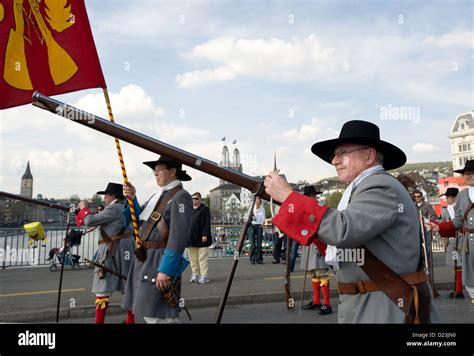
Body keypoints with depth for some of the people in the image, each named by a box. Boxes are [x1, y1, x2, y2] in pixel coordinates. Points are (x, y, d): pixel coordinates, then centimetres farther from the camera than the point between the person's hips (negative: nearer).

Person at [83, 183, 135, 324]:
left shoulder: (113, 208, -12)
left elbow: (89, 222, -11)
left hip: (112, 250, -9)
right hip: (126, 249, 9)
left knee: (103, 289, -1)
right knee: (128, 287, 12)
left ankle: (99, 321, 3)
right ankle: (130, 320, 18)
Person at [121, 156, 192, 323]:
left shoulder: (181, 197, -11)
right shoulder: (158, 196, 17)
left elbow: (179, 236, -20)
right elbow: (139, 220, 16)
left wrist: (166, 269, -24)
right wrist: (132, 199, 0)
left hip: (160, 261, -9)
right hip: (143, 259, 9)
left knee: (159, 315, -8)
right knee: (148, 312, 16)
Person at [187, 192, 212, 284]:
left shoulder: (204, 209, -4)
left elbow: (206, 224, -11)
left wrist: (205, 235, -18)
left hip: (201, 239, -6)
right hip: (191, 239, 6)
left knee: (202, 258, -3)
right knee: (193, 259, 11)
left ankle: (204, 276, 2)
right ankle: (195, 274, 21)